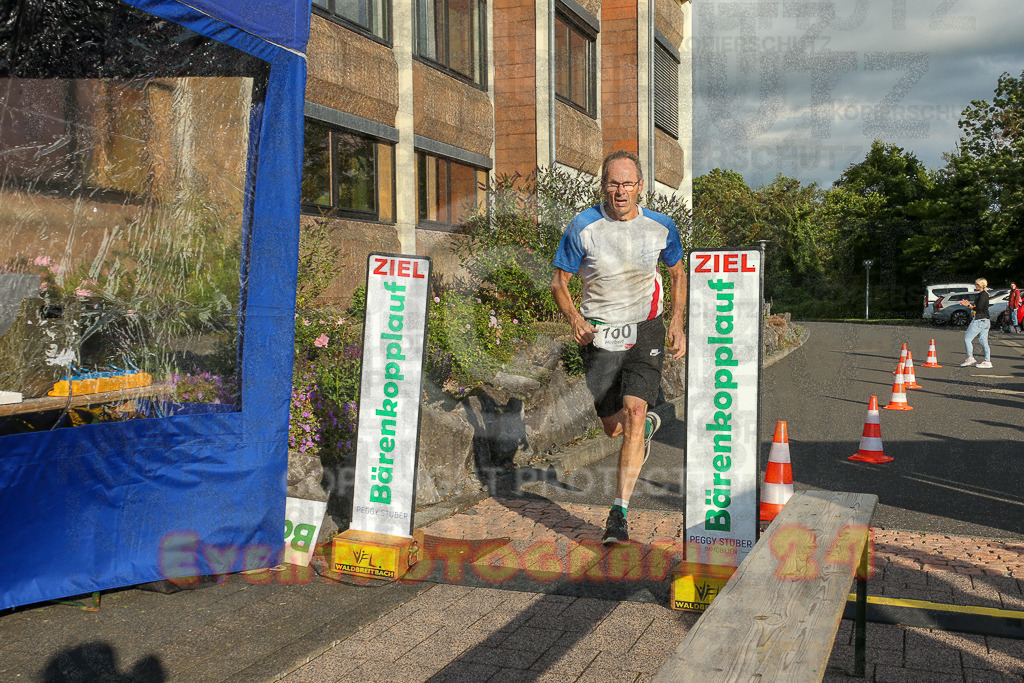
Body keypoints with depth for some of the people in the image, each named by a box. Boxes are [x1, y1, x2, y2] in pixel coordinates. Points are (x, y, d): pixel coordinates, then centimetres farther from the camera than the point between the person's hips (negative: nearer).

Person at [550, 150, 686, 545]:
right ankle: (648, 426, 47)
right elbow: (559, 282, -4)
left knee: (634, 413, -19)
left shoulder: (661, 227, -5)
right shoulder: (583, 228, -11)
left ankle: (619, 513, -11)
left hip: (646, 330, 0)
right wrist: (574, 318, -22)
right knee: (613, 427, 7)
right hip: (599, 334, 0)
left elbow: (677, 273, 12)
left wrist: (677, 325, 2)